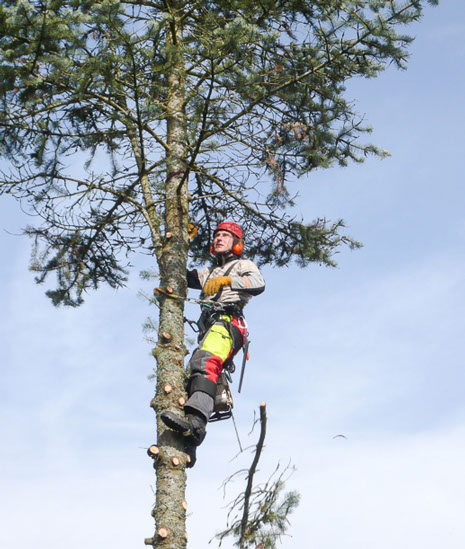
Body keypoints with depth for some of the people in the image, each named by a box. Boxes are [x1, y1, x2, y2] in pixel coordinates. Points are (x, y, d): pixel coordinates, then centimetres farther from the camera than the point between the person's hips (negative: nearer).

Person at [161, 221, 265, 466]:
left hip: (228, 322, -7)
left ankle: (196, 422, -53)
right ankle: (186, 449, -15)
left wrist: (227, 280, -19)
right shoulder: (209, 272, 38)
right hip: (208, 328, 7)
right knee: (188, 379, -8)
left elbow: (258, 284, -5)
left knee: (204, 363, -33)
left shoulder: (243, 265, 16)